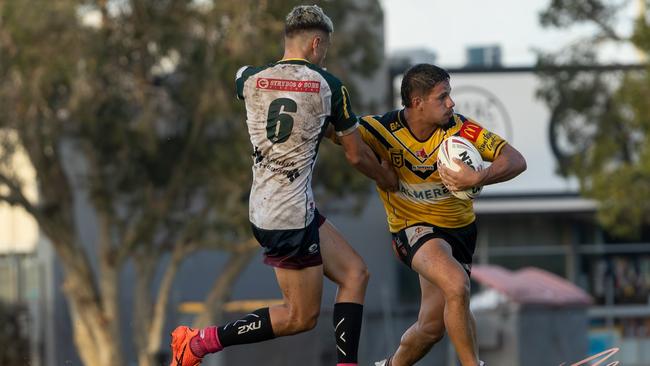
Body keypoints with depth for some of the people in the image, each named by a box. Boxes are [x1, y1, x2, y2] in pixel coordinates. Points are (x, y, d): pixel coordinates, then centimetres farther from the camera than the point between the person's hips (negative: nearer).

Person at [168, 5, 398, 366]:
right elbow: (357, 155, 2)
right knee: (302, 316, 3)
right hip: (292, 216, -7)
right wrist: (387, 178, 24)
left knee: (355, 274, 12)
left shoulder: (249, 79, 2)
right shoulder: (328, 86, -8)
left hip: (264, 207, 7)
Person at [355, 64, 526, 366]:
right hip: (413, 228, -3)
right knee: (457, 284, -32)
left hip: (459, 228, 3)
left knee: (432, 326, 4)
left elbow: (515, 161, -19)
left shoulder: (458, 128, -15)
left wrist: (477, 179, -37)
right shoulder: (382, 130, -17)